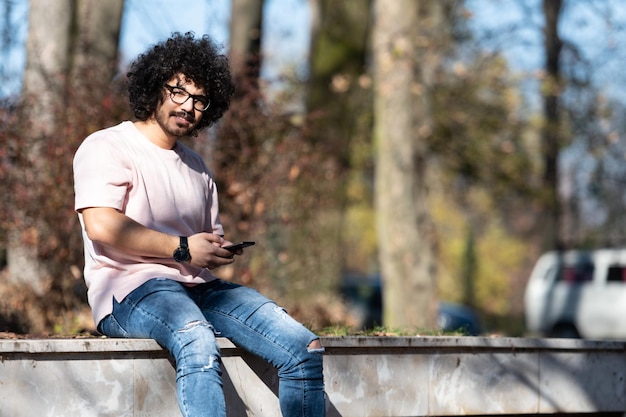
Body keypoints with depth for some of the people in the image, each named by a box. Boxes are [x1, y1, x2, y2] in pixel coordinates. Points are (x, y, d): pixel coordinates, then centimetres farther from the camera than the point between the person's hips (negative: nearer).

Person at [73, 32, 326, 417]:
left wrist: (220, 251, 5)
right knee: (198, 343, -41)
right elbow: (101, 226, -11)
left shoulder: (197, 167, 28)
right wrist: (183, 248, -10)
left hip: (199, 288, 7)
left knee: (306, 350, -14)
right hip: (132, 285, -7)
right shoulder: (106, 148, 5)